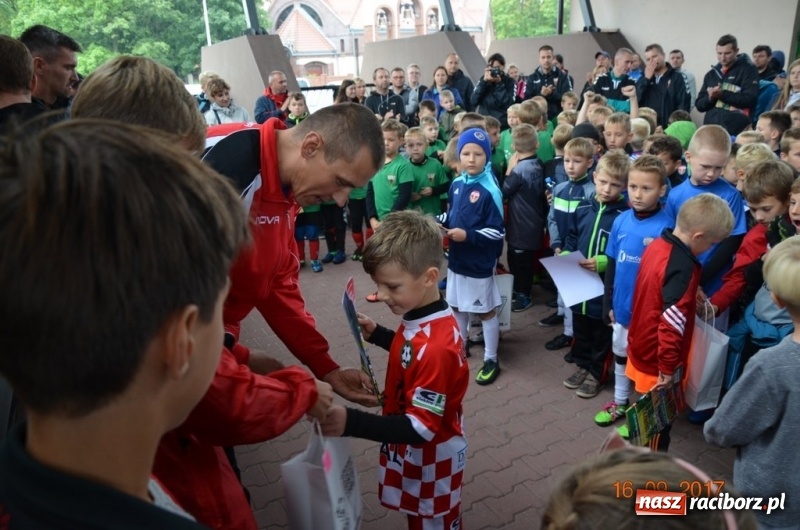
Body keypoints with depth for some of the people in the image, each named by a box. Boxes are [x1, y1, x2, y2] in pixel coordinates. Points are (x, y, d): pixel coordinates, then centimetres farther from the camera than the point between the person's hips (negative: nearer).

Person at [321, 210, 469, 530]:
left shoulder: (435, 346, -37)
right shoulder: (422, 318, -8)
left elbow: (421, 428, -35)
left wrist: (351, 423, -46)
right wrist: (377, 334, -1)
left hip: (430, 458, -8)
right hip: (415, 452, 8)